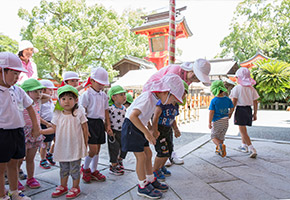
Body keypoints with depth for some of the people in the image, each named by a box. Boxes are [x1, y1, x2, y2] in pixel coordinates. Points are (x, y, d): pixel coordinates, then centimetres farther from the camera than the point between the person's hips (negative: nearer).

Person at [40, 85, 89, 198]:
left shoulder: (79, 113, -10)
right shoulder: (57, 114, 0)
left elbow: (85, 130, -4)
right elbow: (54, 129, 6)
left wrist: (85, 144, -1)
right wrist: (40, 131, -3)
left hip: (76, 148, -4)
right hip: (62, 147, 4)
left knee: (75, 168, 6)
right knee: (63, 168, 19)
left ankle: (75, 187, 25)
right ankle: (63, 186, 37)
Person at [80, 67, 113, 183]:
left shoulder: (104, 95, 11)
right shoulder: (87, 94, -8)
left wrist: (108, 126, 12)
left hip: (100, 123, 6)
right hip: (90, 122, -6)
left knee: (97, 150, 12)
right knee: (93, 150, -8)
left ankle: (93, 171, 27)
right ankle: (85, 168, 19)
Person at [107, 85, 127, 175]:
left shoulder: (124, 108, 5)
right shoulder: (111, 109, -18)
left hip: (122, 132, 7)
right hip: (114, 132, -7)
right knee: (115, 149, 1)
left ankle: (119, 161, 40)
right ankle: (113, 166, 19)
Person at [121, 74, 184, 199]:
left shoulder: (155, 98, 3)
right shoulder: (147, 98, -26)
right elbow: (133, 116, -37)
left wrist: (148, 131, 12)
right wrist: (146, 133, -34)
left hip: (139, 128, 9)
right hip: (131, 127, -9)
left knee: (148, 154, 13)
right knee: (141, 157, -4)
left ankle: (151, 181, 29)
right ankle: (142, 187, 13)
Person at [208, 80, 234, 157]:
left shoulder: (213, 101, -15)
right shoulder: (227, 99, -1)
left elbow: (211, 112, -17)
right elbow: (232, 108, 9)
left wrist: (209, 123, -11)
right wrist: (230, 114, 28)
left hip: (217, 121, -5)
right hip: (225, 121, 5)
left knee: (214, 136, 9)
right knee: (221, 136, 19)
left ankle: (220, 145, -18)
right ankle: (219, 150, 28)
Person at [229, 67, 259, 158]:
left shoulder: (237, 88, -10)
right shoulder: (251, 88, 6)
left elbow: (234, 102, -13)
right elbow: (255, 102, 7)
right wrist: (255, 113, 14)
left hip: (240, 109, -7)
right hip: (248, 109, 7)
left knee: (243, 131, -3)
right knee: (243, 129, 24)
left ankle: (252, 149, -11)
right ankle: (244, 146, 35)